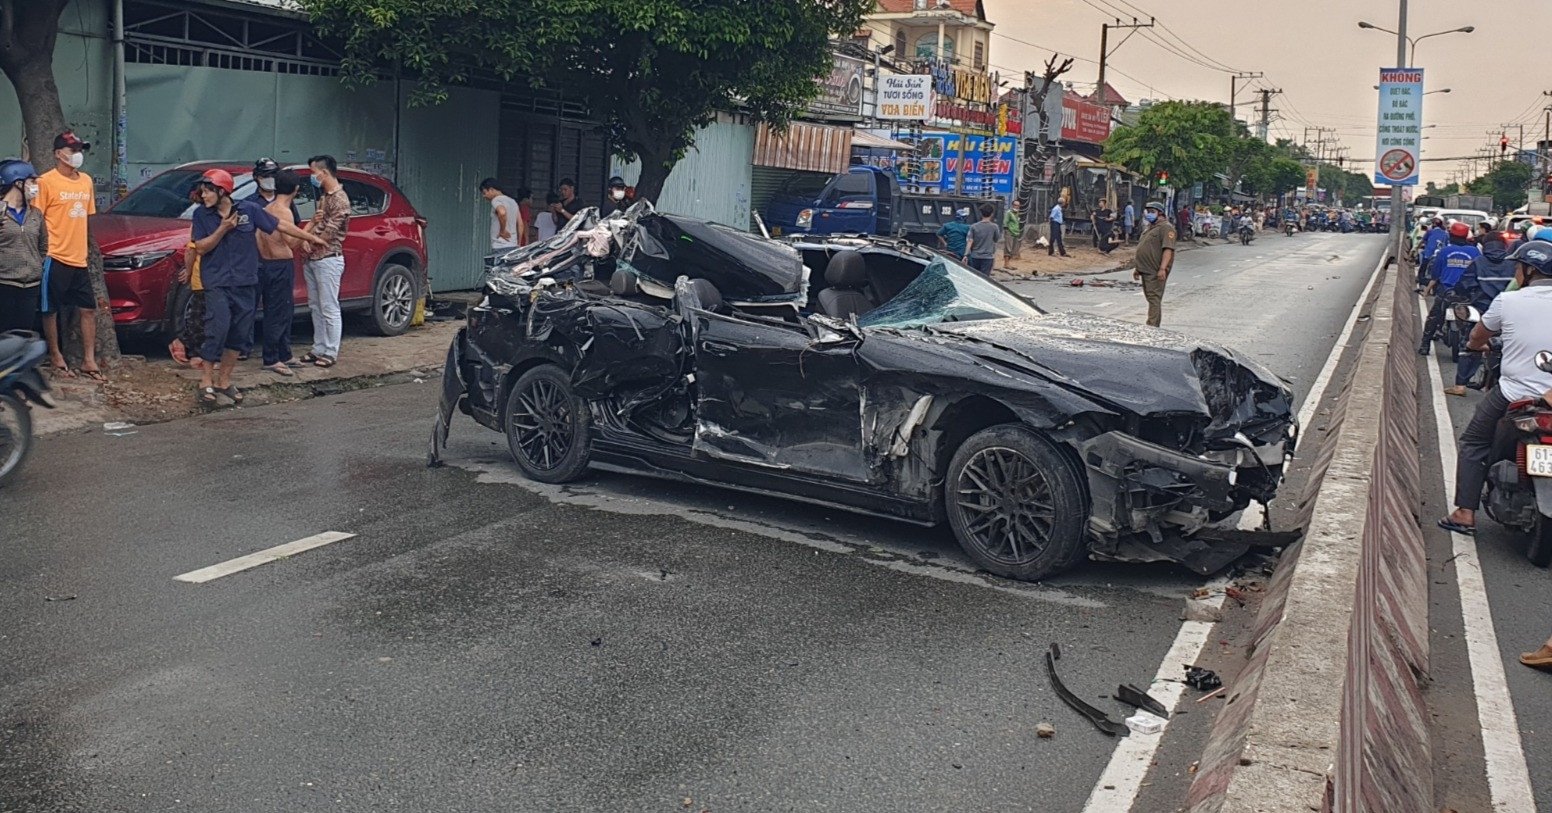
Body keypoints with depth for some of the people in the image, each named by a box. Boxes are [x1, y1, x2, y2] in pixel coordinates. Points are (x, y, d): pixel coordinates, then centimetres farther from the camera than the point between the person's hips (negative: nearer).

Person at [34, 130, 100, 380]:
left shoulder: (86, 181, 11)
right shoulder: (46, 181, -9)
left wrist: (81, 247, 16)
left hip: (79, 259, 7)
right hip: (55, 258, -6)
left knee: (89, 309, 7)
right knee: (52, 310, 5)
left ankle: (89, 361, 14)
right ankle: (56, 358, 14)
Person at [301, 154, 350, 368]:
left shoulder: (340, 199, -14)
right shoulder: (323, 196, 16)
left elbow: (328, 233, -17)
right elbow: (314, 222, 18)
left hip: (328, 260, -9)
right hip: (312, 259, 9)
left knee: (329, 308, -4)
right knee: (315, 307, 13)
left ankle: (331, 352, 2)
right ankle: (319, 348, 20)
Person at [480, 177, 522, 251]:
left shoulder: (496, 200, -8)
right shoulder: (512, 201, 18)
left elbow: (502, 212, -31)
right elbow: (520, 224, 17)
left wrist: (502, 231, -18)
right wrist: (518, 244, 19)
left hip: (500, 247, -9)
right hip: (513, 246, 9)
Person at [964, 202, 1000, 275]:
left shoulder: (974, 227, -3)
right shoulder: (994, 227, -6)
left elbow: (970, 241, -7)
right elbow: (996, 240, 6)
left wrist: (966, 254, -7)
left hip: (975, 256, 2)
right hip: (987, 257, -2)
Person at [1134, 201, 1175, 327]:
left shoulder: (1165, 227, -11)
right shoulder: (1149, 228, 21)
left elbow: (1168, 249, -21)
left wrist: (1162, 268, -29)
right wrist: (1138, 268, 26)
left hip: (1155, 272, -10)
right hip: (1146, 270, 10)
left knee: (1154, 298, -12)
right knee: (1150, 298, 13)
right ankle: (1153, 325, 20)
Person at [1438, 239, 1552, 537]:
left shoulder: (1508, 301, -6)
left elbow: (1477, 337, 10)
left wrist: (1475, 344, 33)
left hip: (1514, 396, -3)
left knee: (1473, 444, 14)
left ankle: (1465, 513, 6)